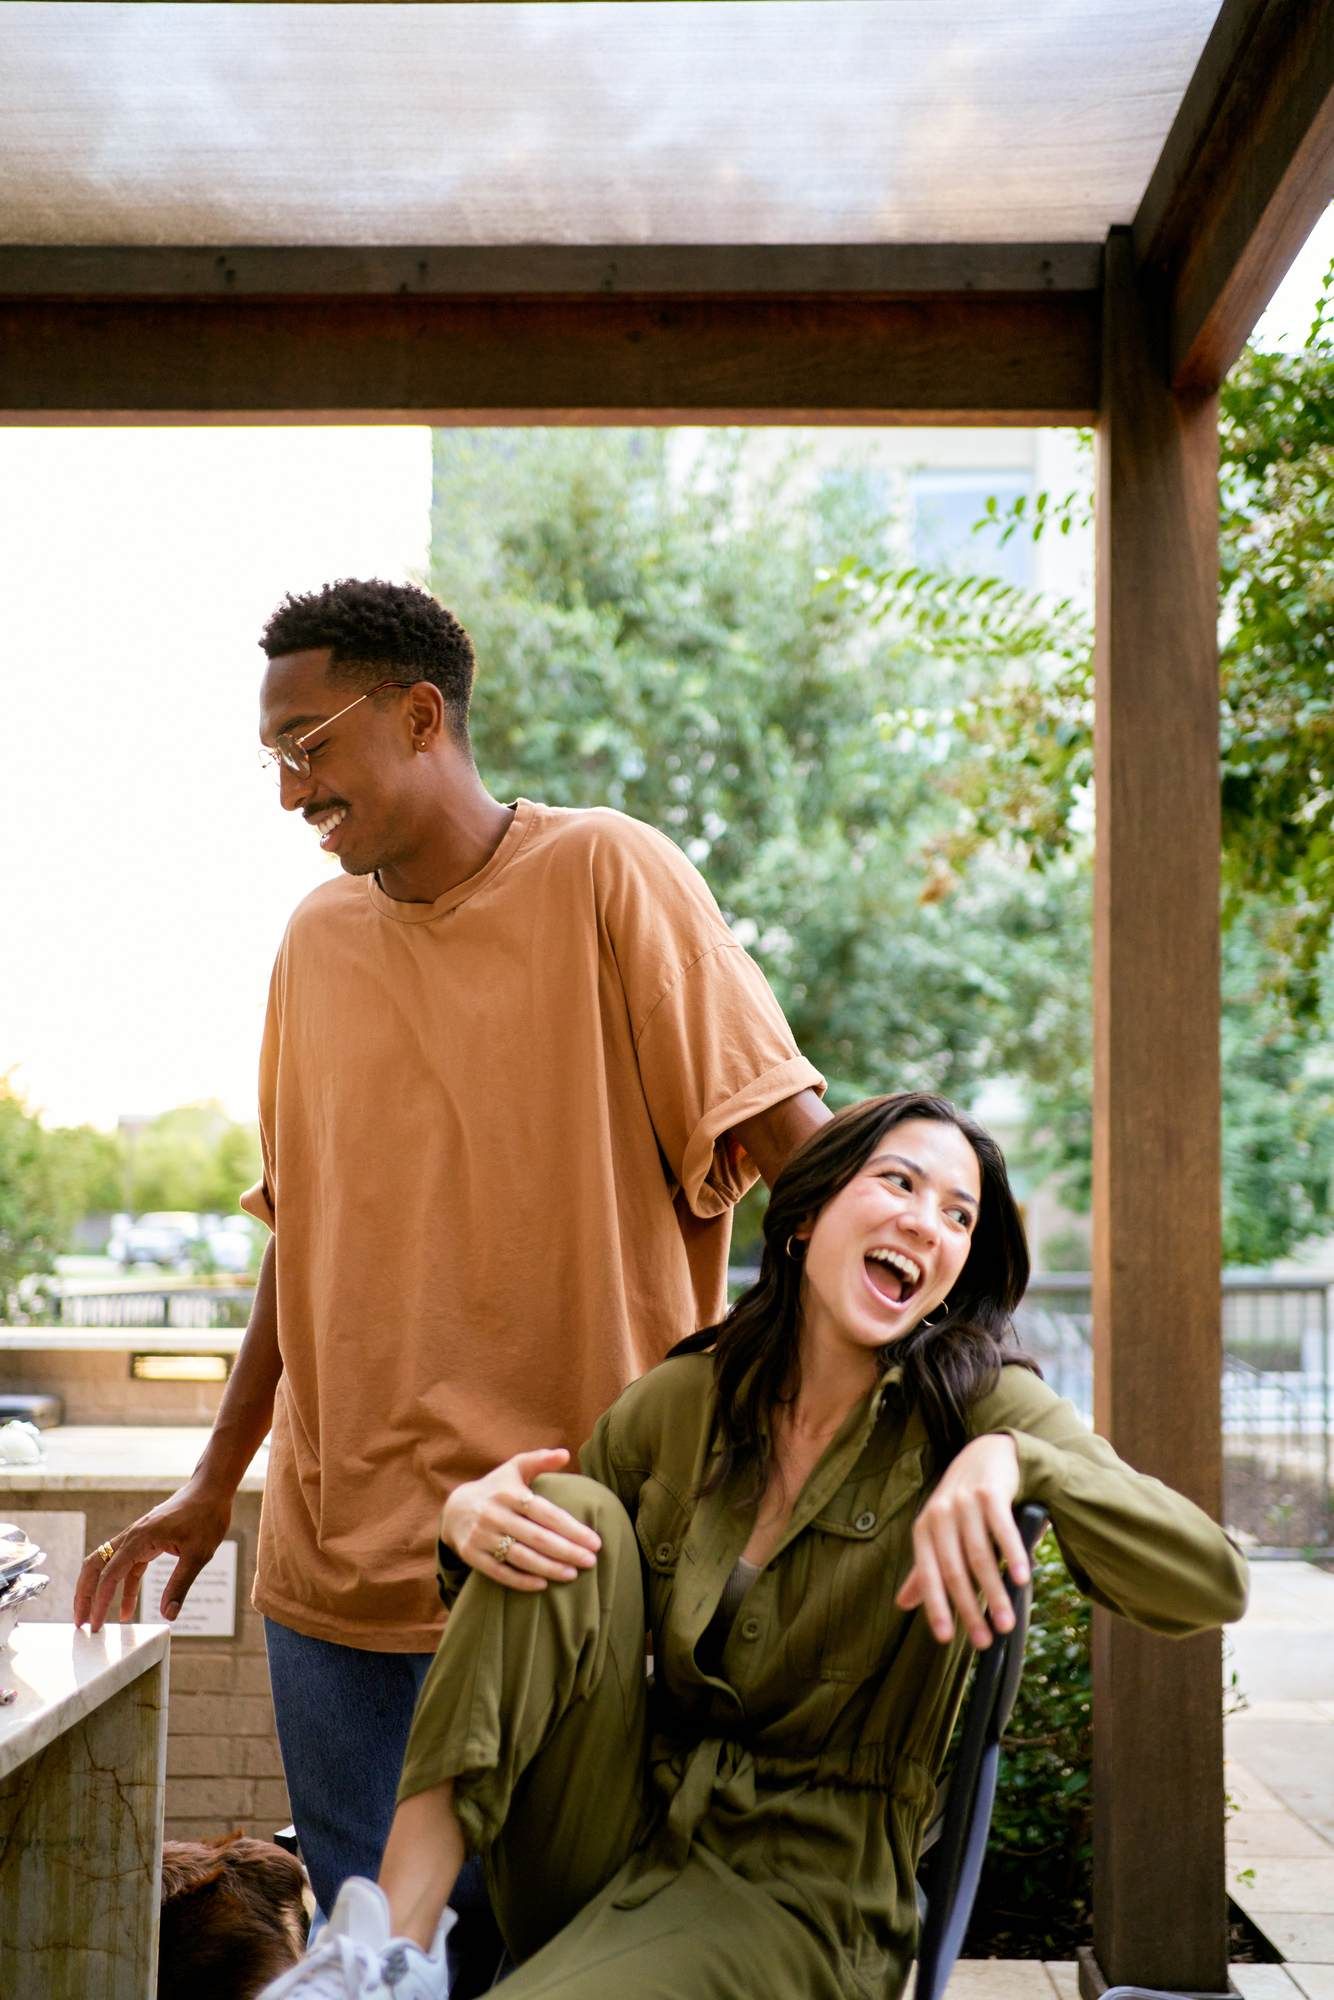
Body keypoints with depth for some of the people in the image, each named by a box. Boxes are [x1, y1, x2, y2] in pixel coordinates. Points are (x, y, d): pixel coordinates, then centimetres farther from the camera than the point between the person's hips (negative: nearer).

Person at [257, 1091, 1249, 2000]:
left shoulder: (979, 1408, -6)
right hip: (616, 1838, 5)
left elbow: (1212, 1586, -18)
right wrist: (470, 1512, -10)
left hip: (792, 1893, -5)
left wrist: (1015, 1459, -34)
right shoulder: (681, 1402, 3)